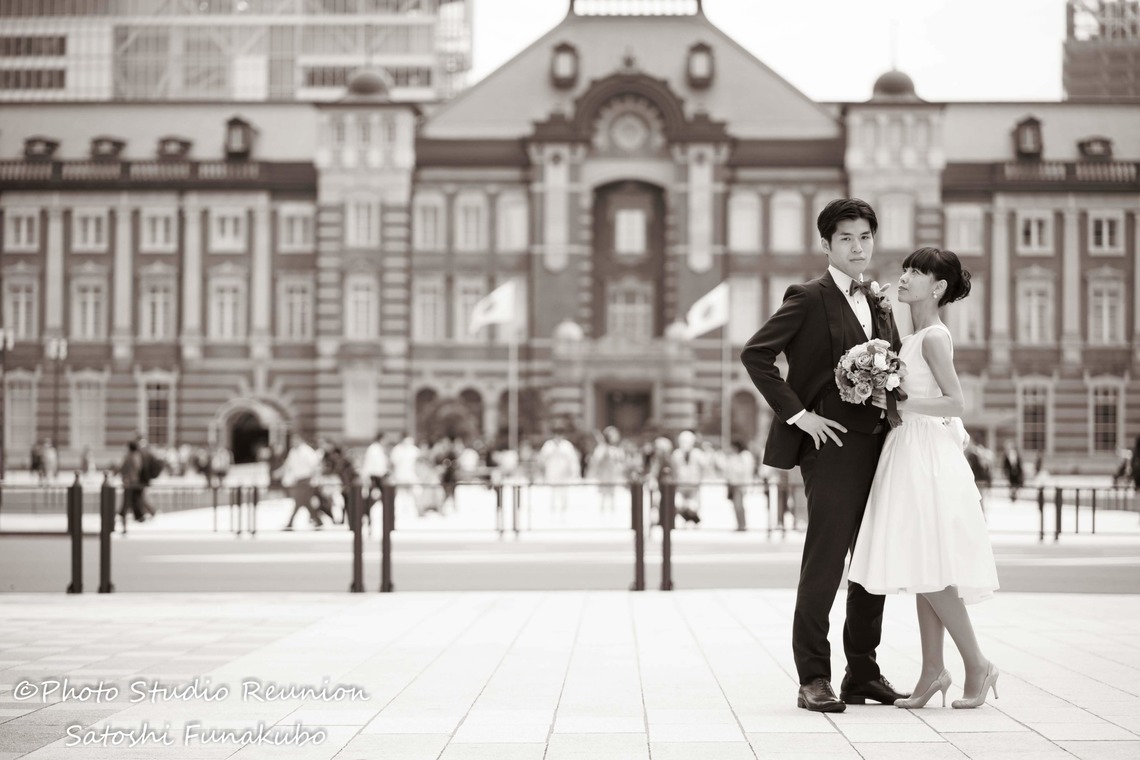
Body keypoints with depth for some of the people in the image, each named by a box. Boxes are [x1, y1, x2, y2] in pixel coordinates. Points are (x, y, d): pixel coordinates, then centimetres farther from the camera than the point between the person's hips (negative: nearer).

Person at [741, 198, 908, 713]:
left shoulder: (880, 305, 16)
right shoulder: (809, 299, -5)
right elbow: (754, 354, -12)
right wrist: (797, 414, -15)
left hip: (879, 447, 7)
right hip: (833, 445, -7)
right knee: (824, 562, -6)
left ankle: (864, 673, 20)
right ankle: (813, 679, 0)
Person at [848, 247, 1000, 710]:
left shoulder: (934, 337, -11)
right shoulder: (914, 337, 16)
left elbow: (956, 403, -18)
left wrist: (899, 404, -20)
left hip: (928, 457, -9)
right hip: (909, 453, 9)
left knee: (930, 569, -8)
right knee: (921, 568, 8)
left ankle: (977, 665, 2)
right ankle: (933, 670, 11)